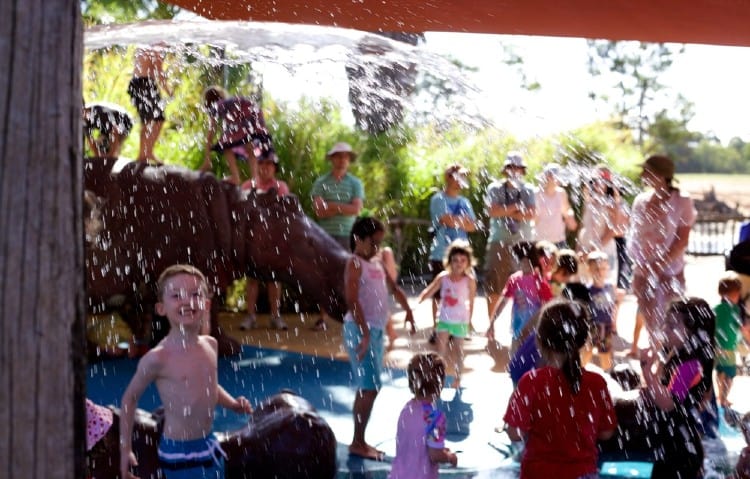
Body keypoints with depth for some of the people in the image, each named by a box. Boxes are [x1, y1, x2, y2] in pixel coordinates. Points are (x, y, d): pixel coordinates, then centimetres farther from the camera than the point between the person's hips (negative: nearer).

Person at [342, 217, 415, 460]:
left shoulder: (377, 263, 14)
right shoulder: (355, 264, -11)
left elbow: (393, 288, 27)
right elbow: (353, 301, -21)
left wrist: (407, 310, 15)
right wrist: (364, 335, -25)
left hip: (376, 330, 9)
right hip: (360, 330, -9)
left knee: (368, 387, 11)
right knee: (371, 387, -9)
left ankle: (360, 441, 18)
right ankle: (357, 443, -1)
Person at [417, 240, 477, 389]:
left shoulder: (469, 280, -13)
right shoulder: (443, 277, -6)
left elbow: (471, 301, -3)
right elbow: (429, 291, -5)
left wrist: (469, 321, 3)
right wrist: (418, 301, -21)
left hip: (460, 321, -2)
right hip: (444, 319, 2)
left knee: (458, 350, 11)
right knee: (440, 349, -2)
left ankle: (458, 378, 24)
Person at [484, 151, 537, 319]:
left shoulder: (528, 190, 7)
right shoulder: (495, 188, 4)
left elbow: (531, 214, -8)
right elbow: (492, 211, -13)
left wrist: (505, 212, -10)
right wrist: (517, 207, -10)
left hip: (523, 243, 1)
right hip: (499, 243, -1)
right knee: (494, 289, 4)